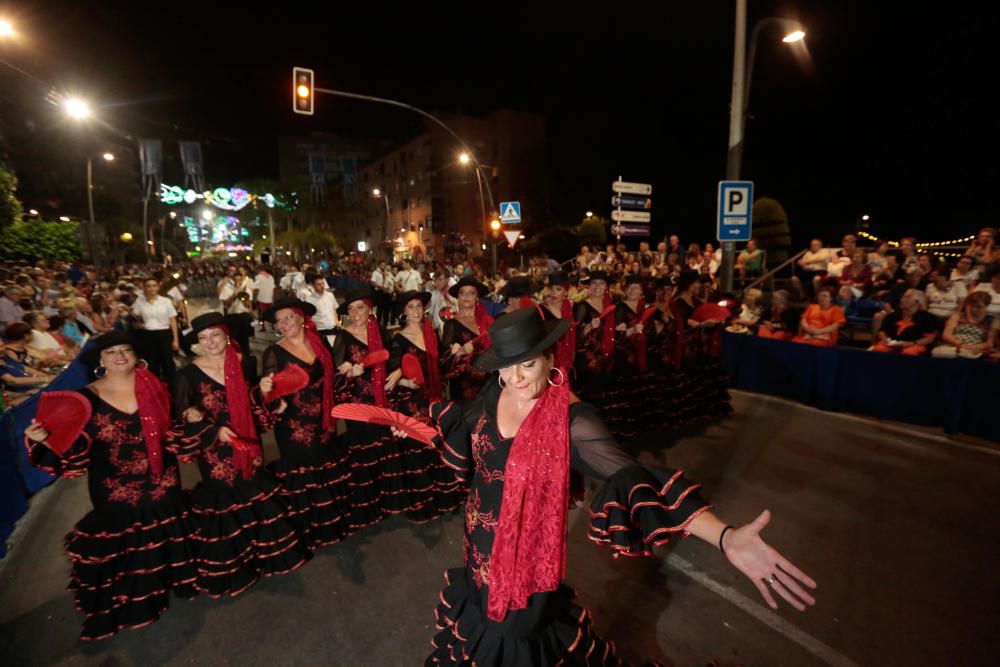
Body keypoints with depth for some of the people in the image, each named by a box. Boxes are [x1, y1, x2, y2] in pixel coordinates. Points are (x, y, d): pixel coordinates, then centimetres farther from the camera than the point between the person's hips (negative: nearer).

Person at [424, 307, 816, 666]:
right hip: (480, 540, 6)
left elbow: (630, 477, -40)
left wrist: (725, 537, -51)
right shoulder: (496, 394, -13)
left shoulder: (569, 419, -30)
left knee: (520, 625, 20)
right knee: (484, 612, 32)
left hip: (526, 550, -5)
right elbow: (465, 425, 9)